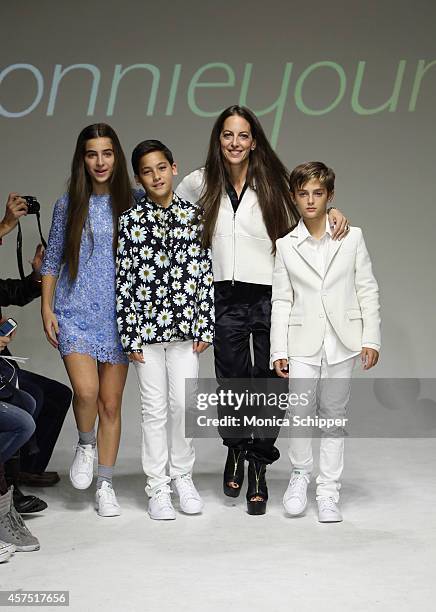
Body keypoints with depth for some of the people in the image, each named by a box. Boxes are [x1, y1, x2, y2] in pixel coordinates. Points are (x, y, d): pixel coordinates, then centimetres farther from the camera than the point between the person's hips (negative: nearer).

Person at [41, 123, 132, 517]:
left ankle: (106, 485, 17)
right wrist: (47, 309, 2)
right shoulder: (69, 204, 5)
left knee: (111, 403, 3)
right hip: (75, 312, -1)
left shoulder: (129, 204, 4)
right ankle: (86, 446, 13)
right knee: (86, 390, -19)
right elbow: (52, 260, 10)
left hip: (117, 316, 1)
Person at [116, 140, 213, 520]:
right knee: (155, 407, 4)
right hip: (147, 327, -1)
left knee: (183, 403, 2)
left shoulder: (194, 216, 2)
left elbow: (206, 273, 2)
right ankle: (158, 487, 14)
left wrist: (205, 327, -2)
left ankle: (183, 476, 21)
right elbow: (124, 280, -1)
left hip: (186, 326, 1)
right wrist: (129, 335, -5)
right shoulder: (130, 221, 0)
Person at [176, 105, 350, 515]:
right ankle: (235, 449, 36)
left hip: (270, 295, -1)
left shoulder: (273, 182, 0)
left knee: (268, 383, 2)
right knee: (231, 381, 8)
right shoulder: (200, 184, 5)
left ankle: (258, 468, 17)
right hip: (226, 298, 1)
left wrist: (333, 211, -12)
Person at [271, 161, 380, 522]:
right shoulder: (286, 245, 5)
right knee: (300, 413, -10)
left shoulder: (352, 237, 5)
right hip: (303, 343, 0)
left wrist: (371, 339, -2)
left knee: (334, 417, 5)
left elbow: (368, 290, 5)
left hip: (342, 342, 0)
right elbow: (281, 301, 6)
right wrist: (279, 350, 0)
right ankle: (300, 475, 15)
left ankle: (328, 493, 13)